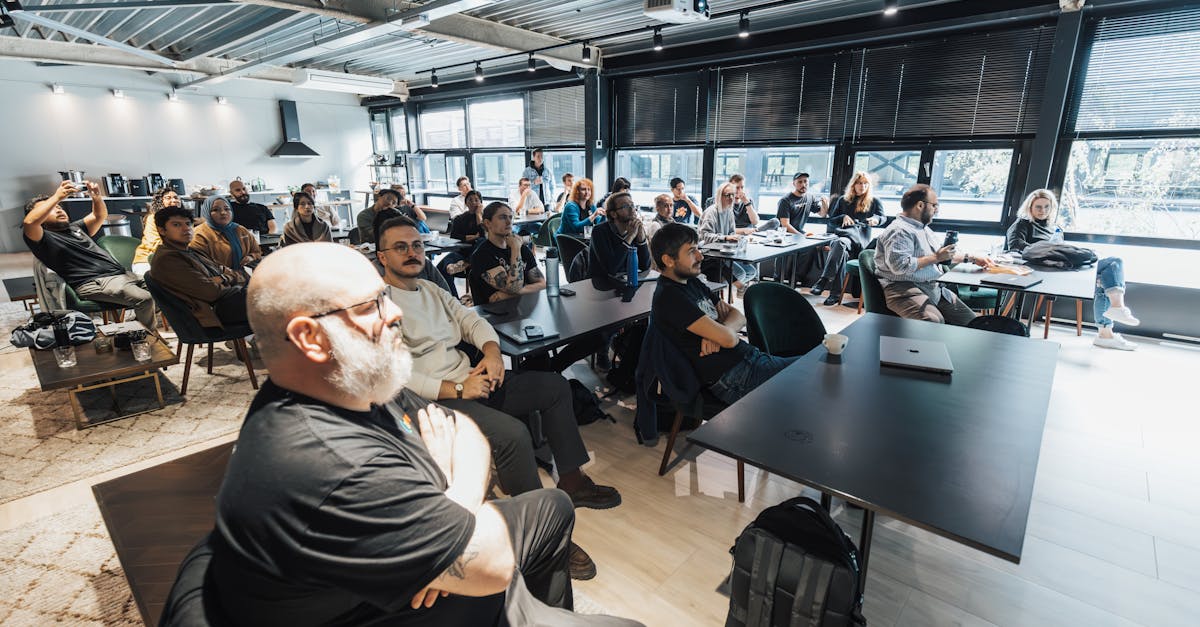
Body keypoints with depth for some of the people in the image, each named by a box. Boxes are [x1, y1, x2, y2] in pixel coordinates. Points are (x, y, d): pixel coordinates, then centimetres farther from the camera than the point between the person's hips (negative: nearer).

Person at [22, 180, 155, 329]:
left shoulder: (75, 227, 30)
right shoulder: (44, 238, 8)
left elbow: (100, 216, 26)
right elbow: (29, 222, -13)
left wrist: (97, 197, 4)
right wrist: (57, 196, -12)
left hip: (122, 273, 8)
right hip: (95, 282, -8)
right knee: (144, 299, -30)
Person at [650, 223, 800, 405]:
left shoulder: (693, 283, 14)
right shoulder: (669, 297, -17)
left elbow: (739, 316, 12)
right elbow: (729, 339, -22)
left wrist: (717, 333, -10)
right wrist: (723, 331, 3)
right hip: (734, 378, -9)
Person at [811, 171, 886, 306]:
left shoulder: (874, 201, 21)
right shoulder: (843, 200, 24)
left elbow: (882, 217, 12)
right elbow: (831, 220, 22)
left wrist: (876, 219, -13)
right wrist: (844, 217, 0)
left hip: (861, 239, -2)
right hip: (841, 234, 2)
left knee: (840, 243, -39)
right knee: (842, 252, -37)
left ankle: (823, 281, -49)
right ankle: (836, 293, -44)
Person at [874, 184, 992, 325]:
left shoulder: (924, 228, 22)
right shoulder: (899, 231, -13)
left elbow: (945, 255, 36)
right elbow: (900, 266, -26)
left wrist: (972, 258, 27)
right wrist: (935, 258, -16)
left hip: (934, 287, 10)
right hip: (905, 289, -10)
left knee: (971, 321, 1)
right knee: (935, 323, -32)